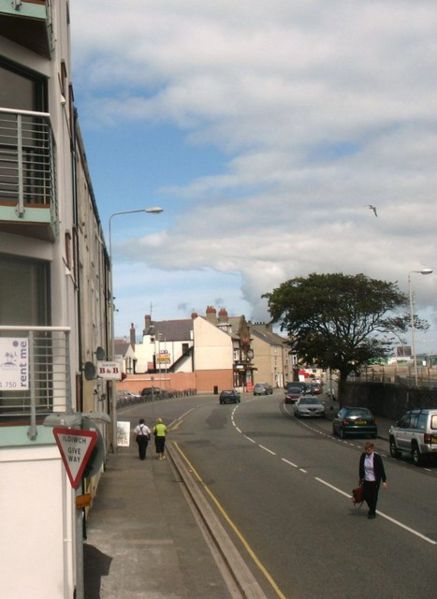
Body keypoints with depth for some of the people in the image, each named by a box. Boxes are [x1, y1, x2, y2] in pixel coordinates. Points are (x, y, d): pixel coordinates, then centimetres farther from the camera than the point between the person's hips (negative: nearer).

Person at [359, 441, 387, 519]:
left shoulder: (377, 457, -19)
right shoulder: (363, 456, -9)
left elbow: (381, 469, -13)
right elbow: (361, 468, 4)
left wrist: (384, 481, -12)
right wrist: (361, 478, 12)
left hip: (375, 481, -4)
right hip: (366, 480, 4)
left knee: (374, 497, 7)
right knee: (366, 495, 9)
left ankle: (373, 512, 29)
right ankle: (371, 508, 38)